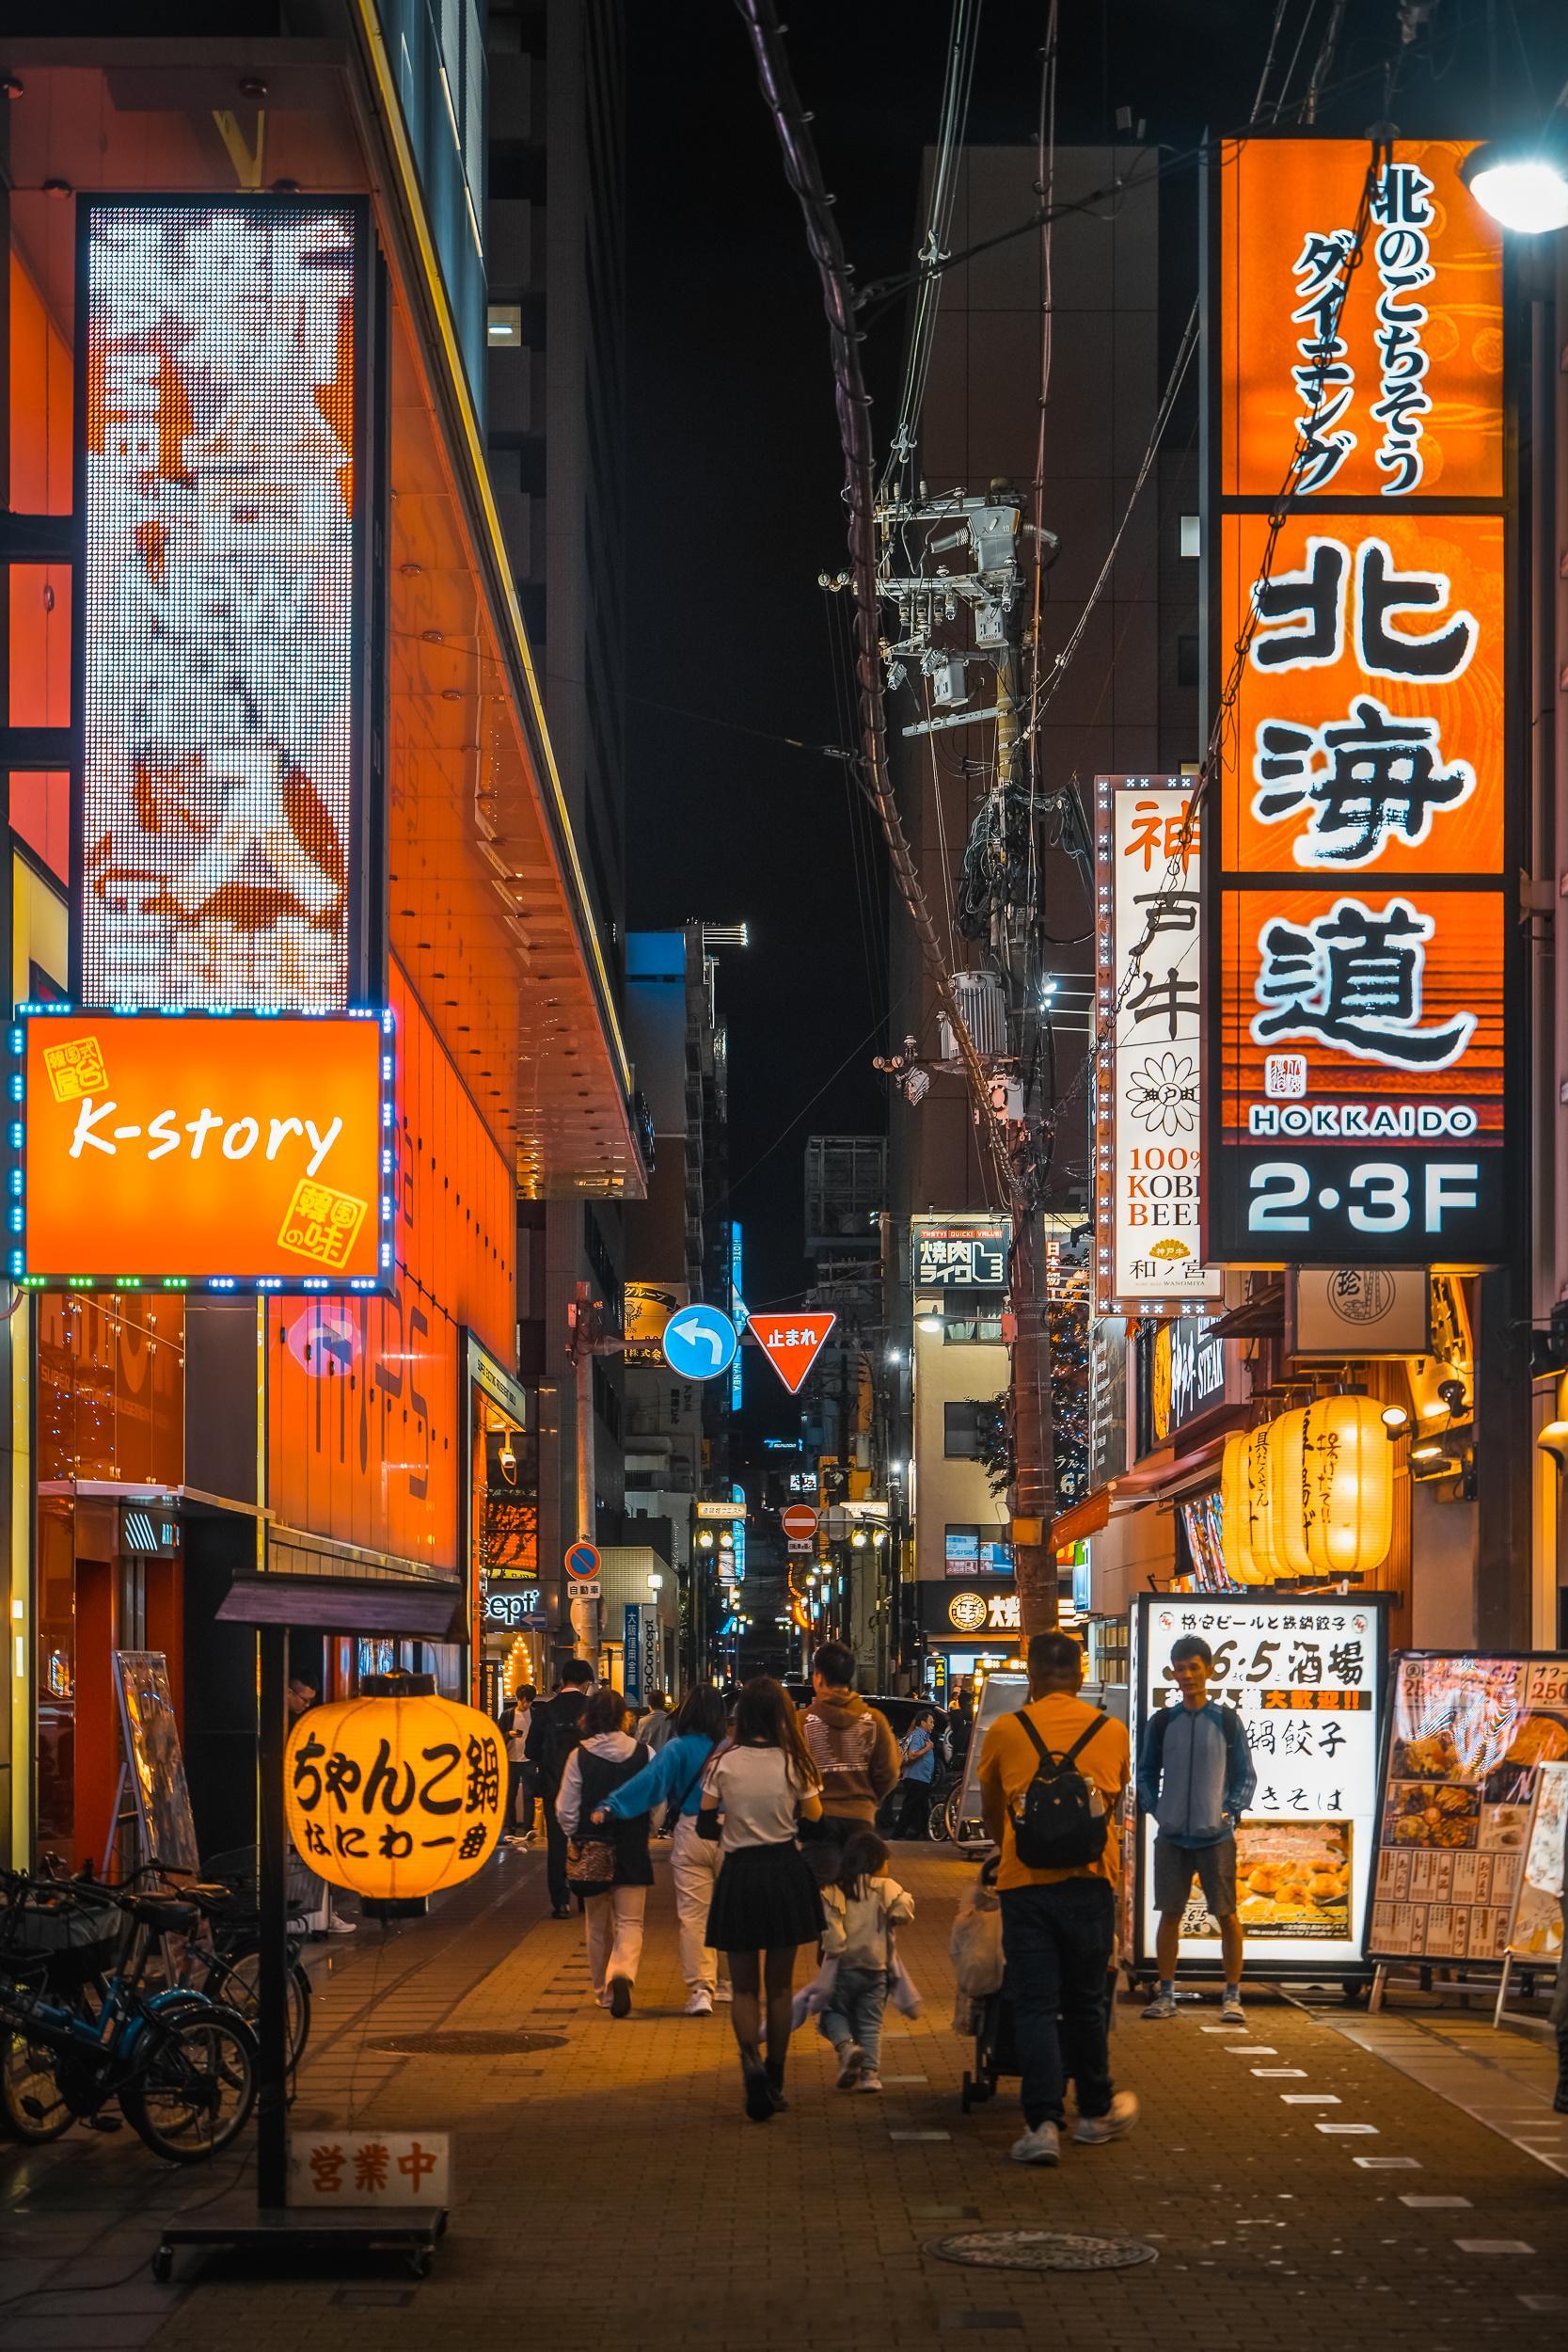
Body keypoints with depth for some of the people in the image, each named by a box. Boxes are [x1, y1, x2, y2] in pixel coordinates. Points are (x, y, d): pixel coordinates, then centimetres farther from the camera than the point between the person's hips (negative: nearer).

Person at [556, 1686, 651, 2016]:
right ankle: (622, 1975, -23)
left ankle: (603, 1989, 25)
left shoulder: (580, 1756, -8)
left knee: (598, 1924, 16)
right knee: (630, 1923, 3)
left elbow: (566, 1809, -5)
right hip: (633, 1852, 0)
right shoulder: (643, 1753, -6)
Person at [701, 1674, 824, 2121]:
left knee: (745, 1986, 9)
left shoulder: (723, 1763, -8)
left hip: (739, 1875, -1)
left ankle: (751, 2061, -17)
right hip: (786, 1874, 1)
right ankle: (775, 2081, 20)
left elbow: (705, 1826, -3)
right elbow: (815, 1820, -2)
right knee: (780, 1985, 14)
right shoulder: (793, 1762, -8)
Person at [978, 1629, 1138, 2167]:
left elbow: (990, 1812, 15)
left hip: (1025, 1883, -1)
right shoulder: (1113, 1733, 4)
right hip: (1090, 1881, 1)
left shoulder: (1005, 1731, 0)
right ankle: (1095, 2112, 27)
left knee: (1034, 2006, 1)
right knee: (1085, 2003, 15)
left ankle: (1042, 2123, -7)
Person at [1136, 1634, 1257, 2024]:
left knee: (1226, 1915, -1)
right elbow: (1147, 1772, 13)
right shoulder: (1161, 1723, 6)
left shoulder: (1227, 1721, 1)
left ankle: (1232, 1996, 6)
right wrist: (1154, 1808, -1)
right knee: (1170, 1914, 5)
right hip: (1172, 1837, 2)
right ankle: (1166, 1994, 11)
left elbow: (1245, 1775, 5)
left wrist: (1231, 1811, -6)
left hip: (1216, 1835, -2)